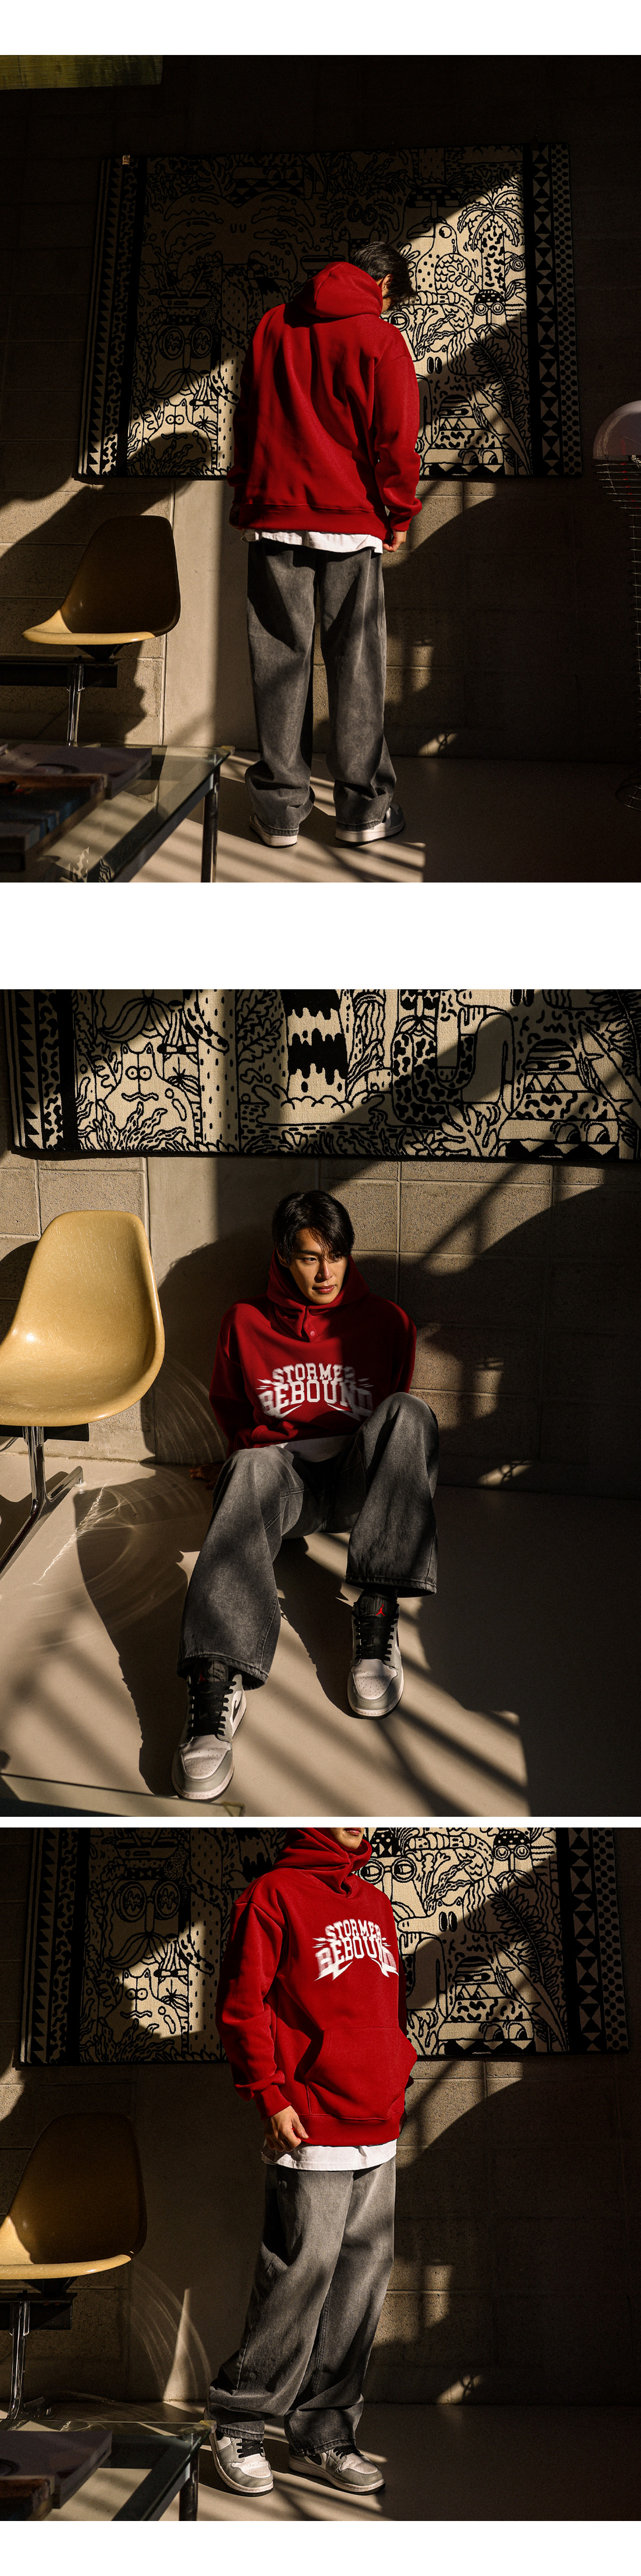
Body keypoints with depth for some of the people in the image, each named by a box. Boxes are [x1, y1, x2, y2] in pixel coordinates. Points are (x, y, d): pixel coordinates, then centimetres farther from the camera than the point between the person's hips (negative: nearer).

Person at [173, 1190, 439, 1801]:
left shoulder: (386, 1322, 15)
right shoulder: (246, 1324, 14)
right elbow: (230, 1412, 26)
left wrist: (365, 1457, 6)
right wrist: (261, 1449, 10)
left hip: (357, 1477, 1)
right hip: (281, 1469, 0)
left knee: (410, 1412, -33)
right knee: (250, 1471, -40)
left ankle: (376, 1610, -41)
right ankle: (217, 1676, -59)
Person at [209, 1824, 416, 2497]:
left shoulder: (376, 1904, 16)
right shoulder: (273, 1895, -6)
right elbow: (241, 2003, -10)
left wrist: (399, 2070, 13)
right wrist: (270, 2097, -14)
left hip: (378, 2137, 7)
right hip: (311, 2134, -7)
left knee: (361, 2282, 8)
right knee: (299, 2281, -4)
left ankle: (323, 2433, 20)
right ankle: (238, 2421, 14)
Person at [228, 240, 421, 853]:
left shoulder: (272, 327, 11)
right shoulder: (381, 338, -1)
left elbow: (246, 418, 15)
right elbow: (396, 437, -3)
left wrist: (247, 496, 22)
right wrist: (398, 514, 7)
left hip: (275, 513, 3)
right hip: (352, 523, -3)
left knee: (281, 658, 4)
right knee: (356, 662, 3)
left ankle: (281, 807, 5)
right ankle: (364, 807, 6)